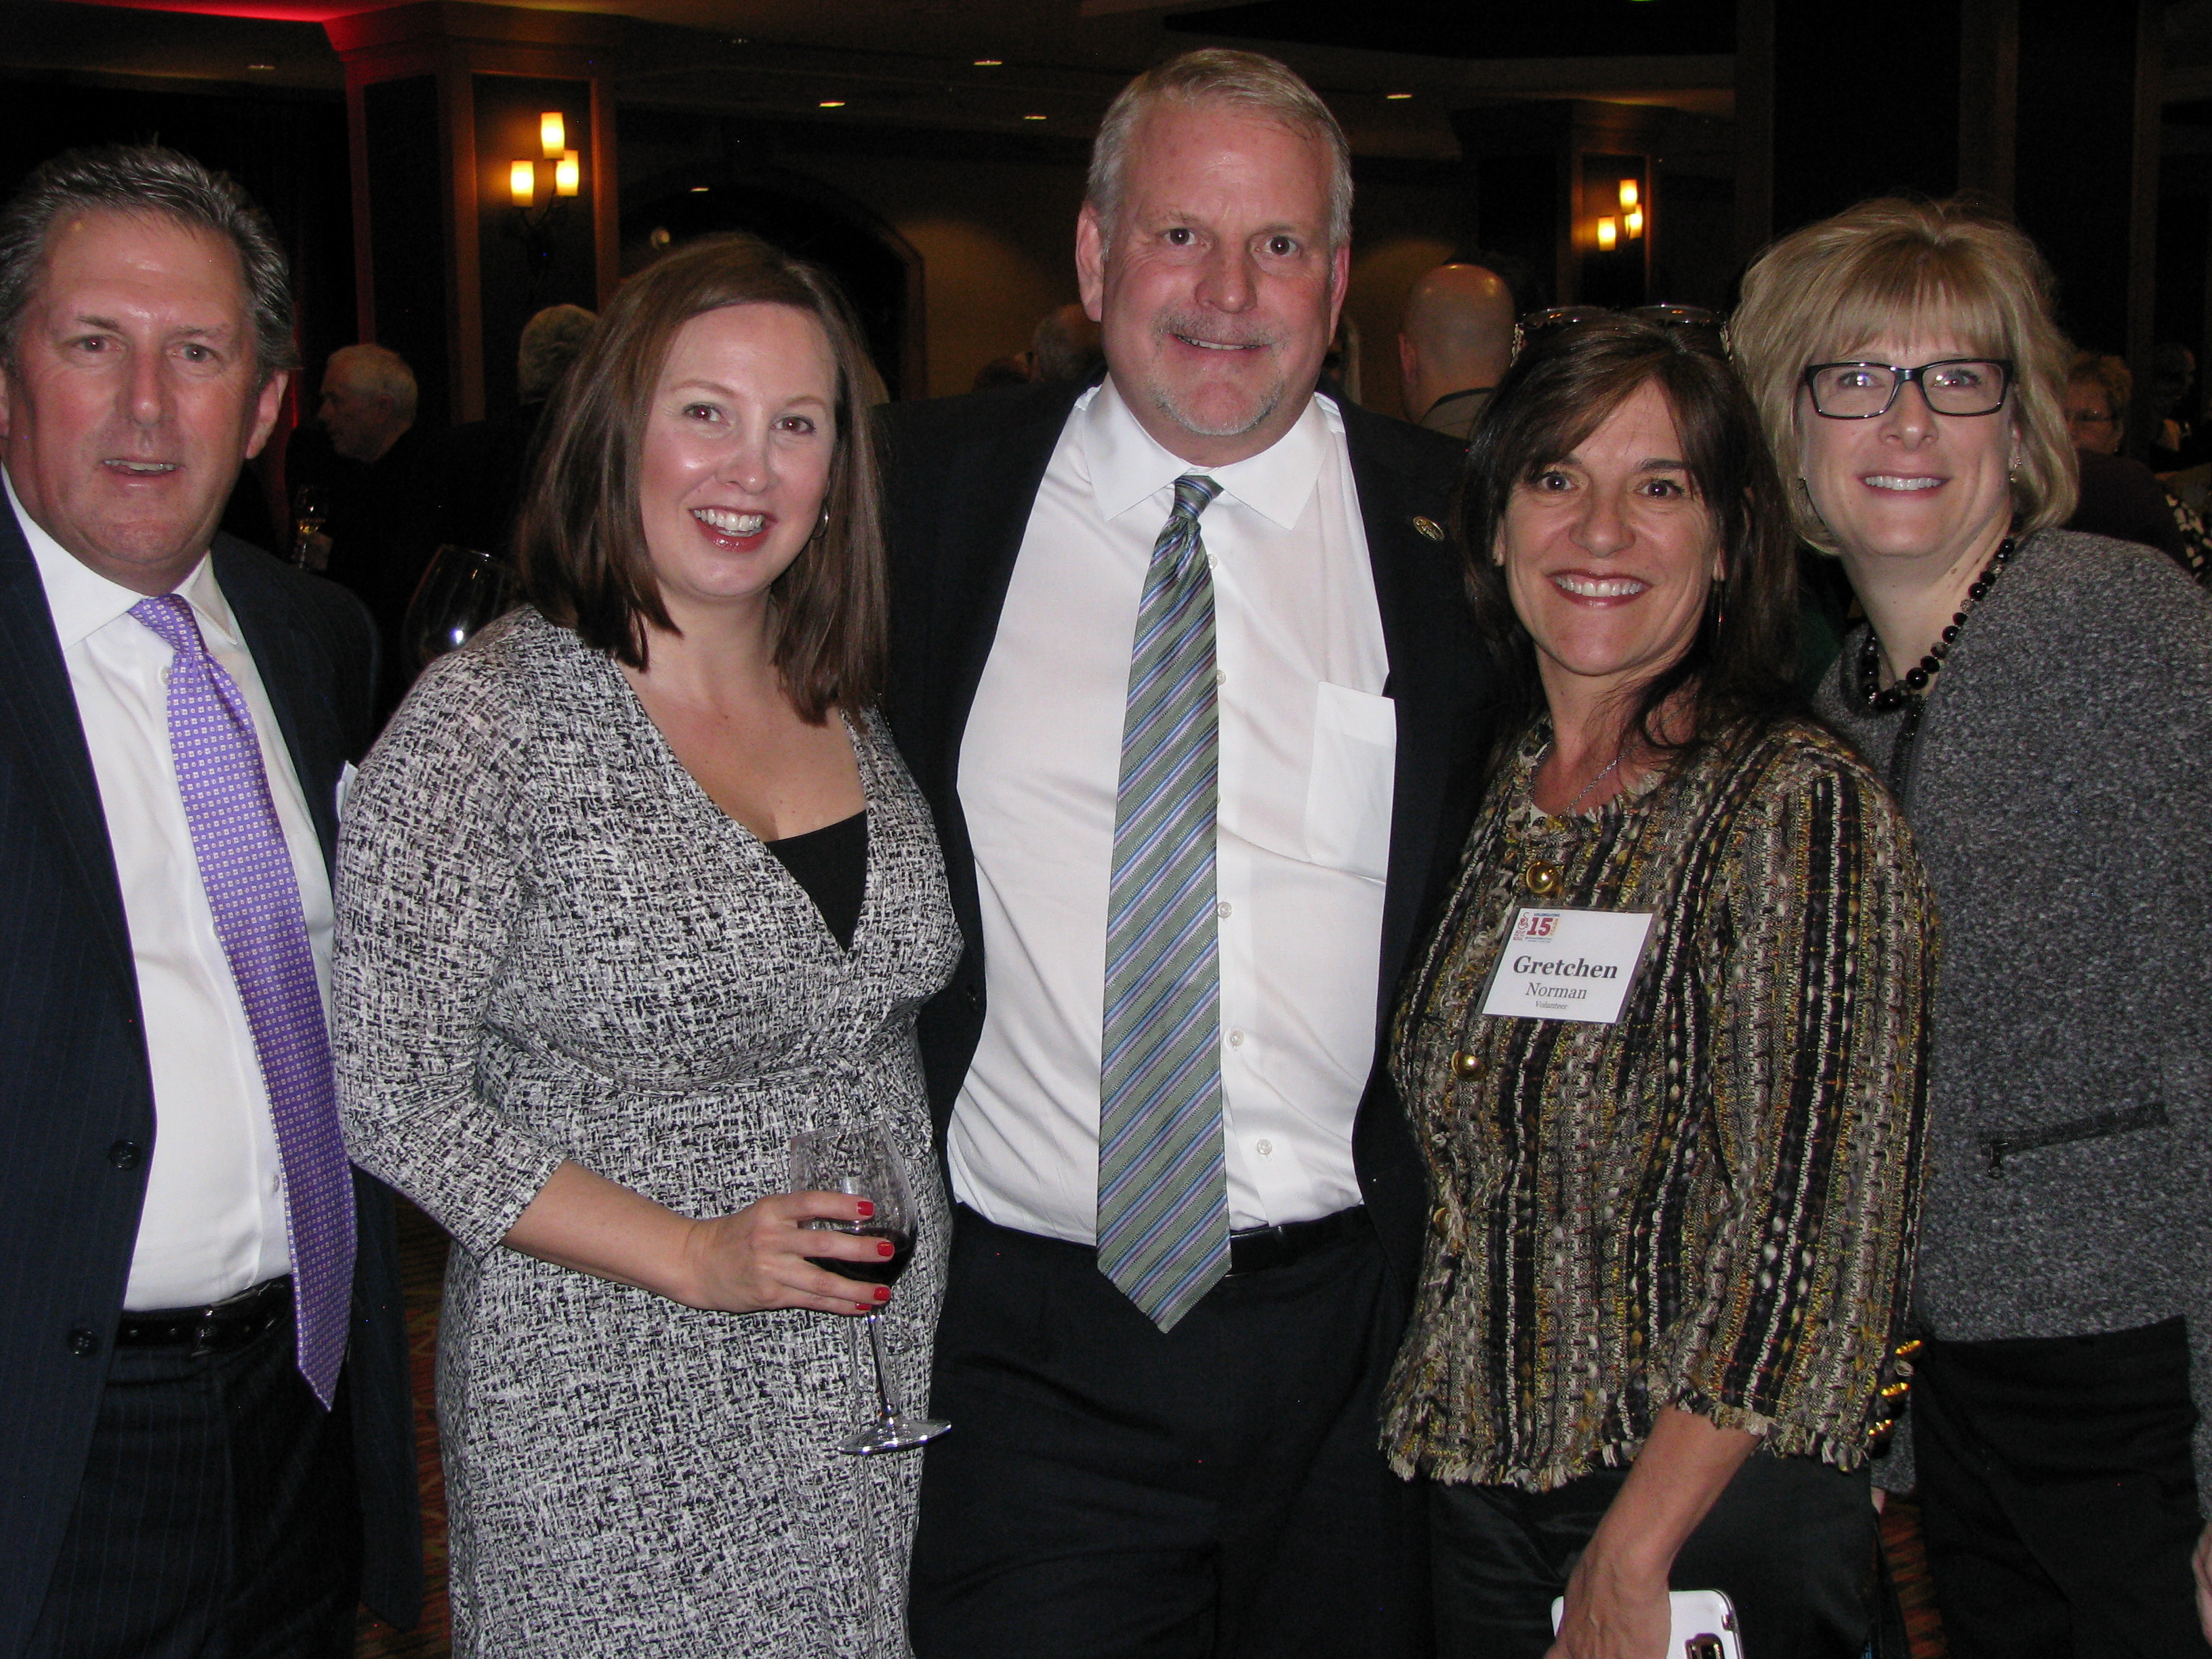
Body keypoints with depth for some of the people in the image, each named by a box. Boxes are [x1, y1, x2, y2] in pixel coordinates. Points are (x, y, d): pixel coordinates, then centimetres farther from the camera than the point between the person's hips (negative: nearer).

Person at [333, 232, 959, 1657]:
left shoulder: (849, 706, 5)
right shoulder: (489, 718, -12)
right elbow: (394, 1101, -13)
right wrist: (694, 1257, -18)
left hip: (886, 1385, 5)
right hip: (617, 1423, -5)